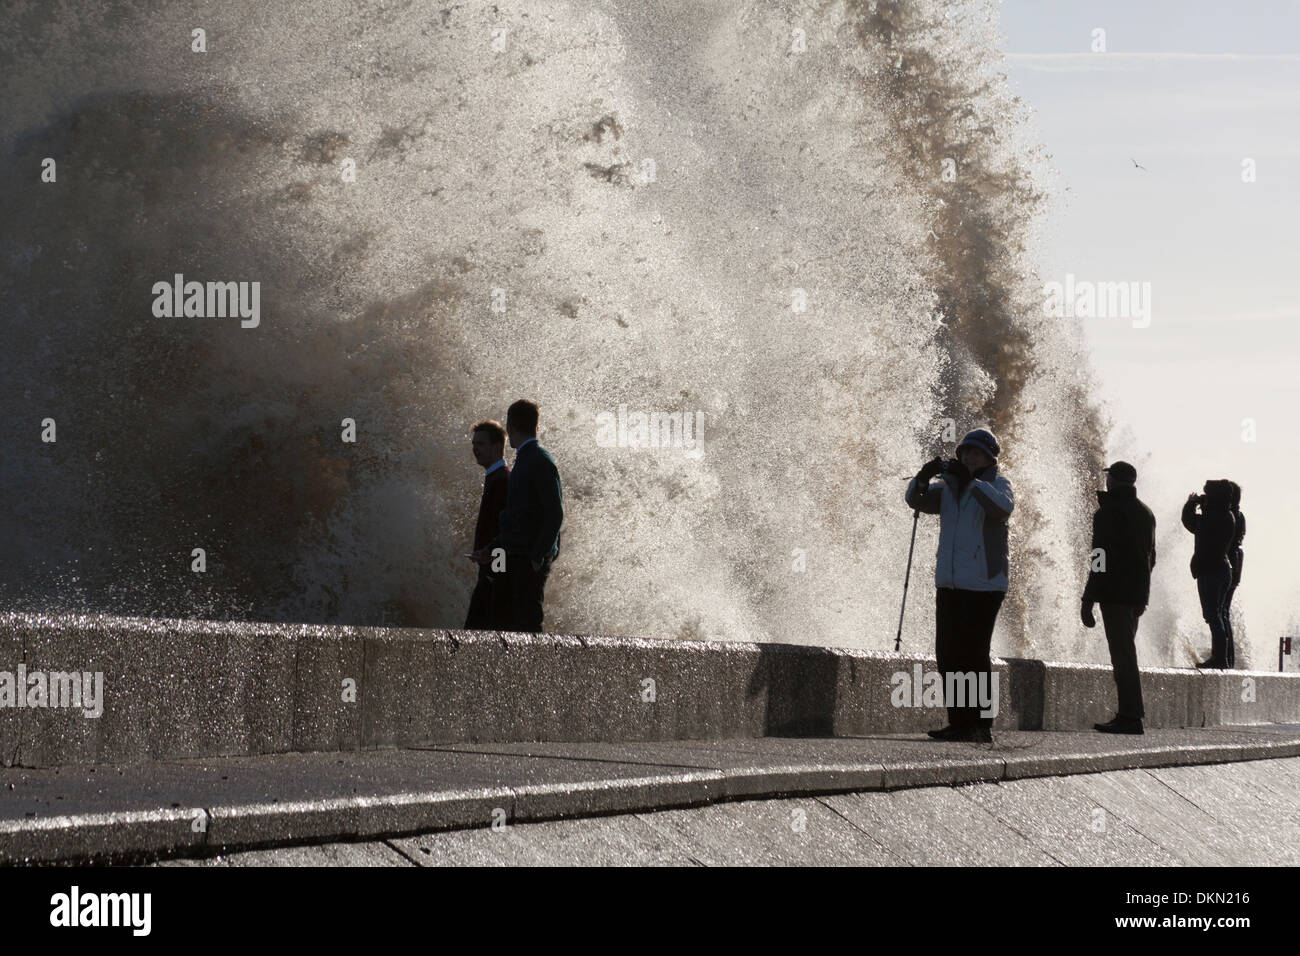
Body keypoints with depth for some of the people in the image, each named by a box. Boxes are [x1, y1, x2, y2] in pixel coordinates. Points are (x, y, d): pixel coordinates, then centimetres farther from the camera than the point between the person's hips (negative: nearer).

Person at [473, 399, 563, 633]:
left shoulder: (541, 462, -11)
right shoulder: (524, 461, 20)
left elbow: (554, 514, -17)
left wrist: (537, 557, -19)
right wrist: (491, 550, 22)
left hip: (530, 561, -9)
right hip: (517, 558, 9)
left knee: (528, 623, -12)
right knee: (517, 623, 7)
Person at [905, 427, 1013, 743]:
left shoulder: (996, 484, 0)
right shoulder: (949, 488, 16)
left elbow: (1004, 506, -22)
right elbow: (916, 500, 5)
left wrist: (970, 481, -29)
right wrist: (923, 478, -16)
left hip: (983, 586, -6)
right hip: (949, 584, 6)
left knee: (974, 655, -8)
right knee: (948, 655, 6)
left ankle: (981, 725, -4)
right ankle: (960, 723, 13)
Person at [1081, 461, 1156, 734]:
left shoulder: (1108, 512, -10)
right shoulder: (1146, 513, 15)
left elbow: (1101, 560, -16)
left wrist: (1088, 601, -15)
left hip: (1115, 593, -8)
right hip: (1137, 593, 8)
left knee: (1122, 653, -9)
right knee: (1126, 653, 14)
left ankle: (1130, 716, -13)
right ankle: (1129, 714, 14)